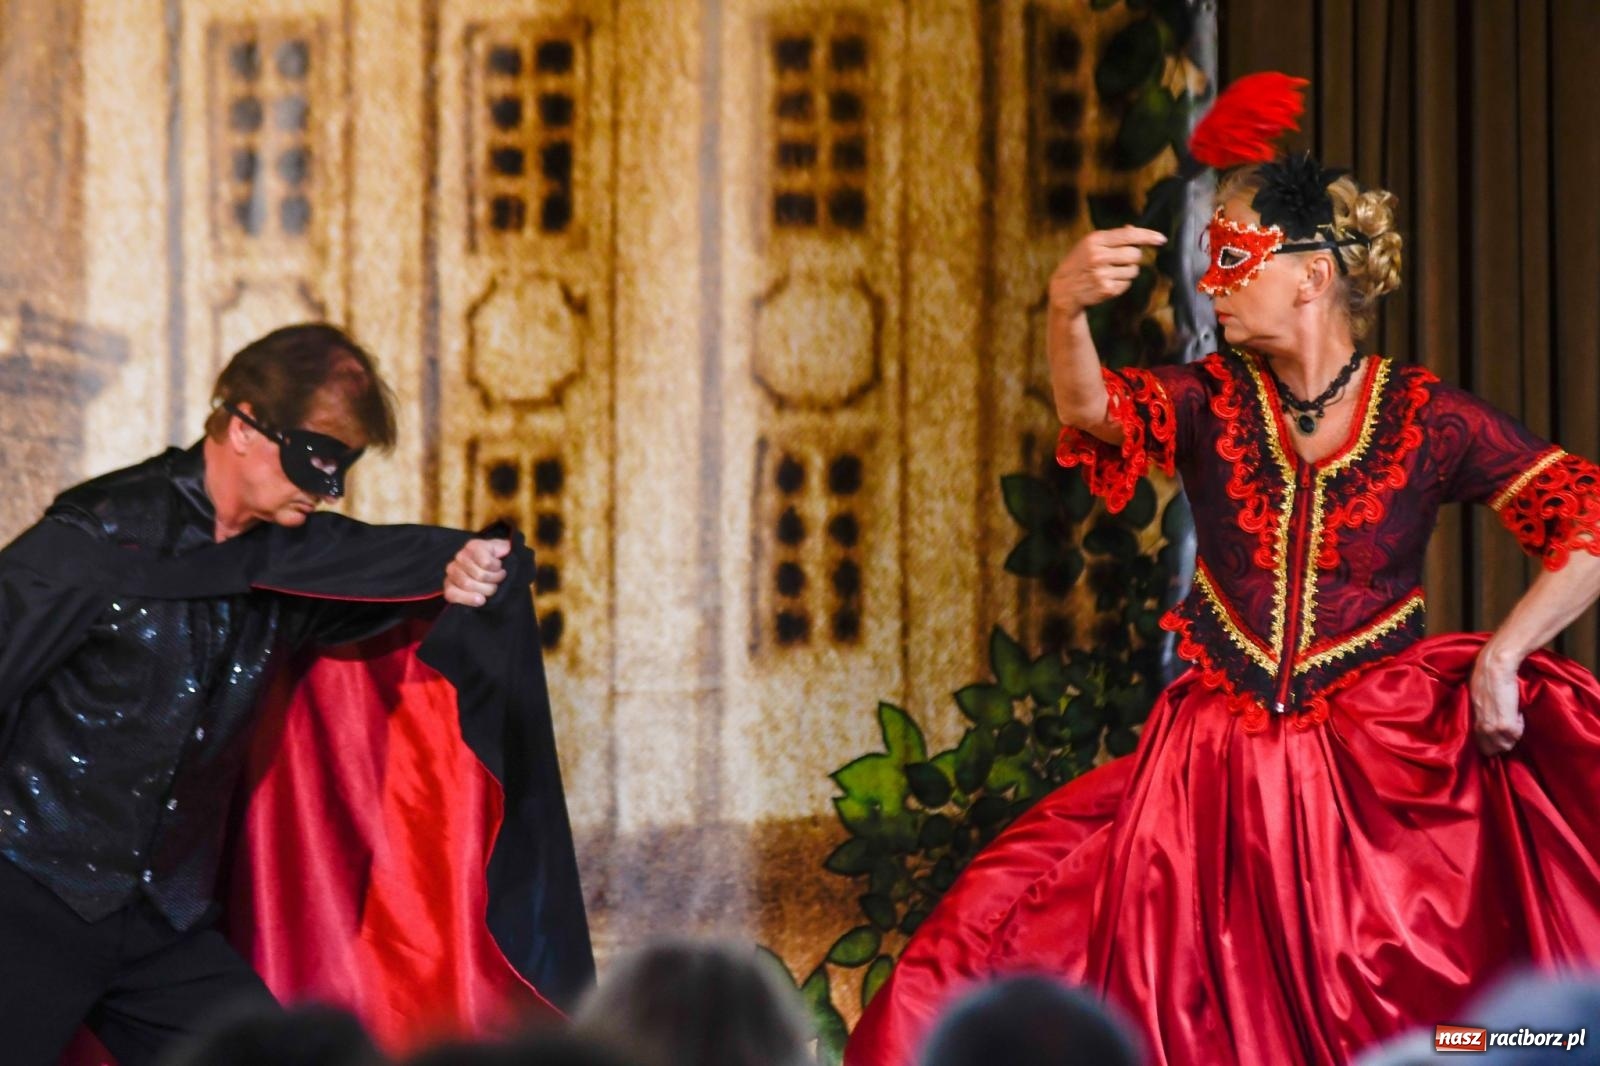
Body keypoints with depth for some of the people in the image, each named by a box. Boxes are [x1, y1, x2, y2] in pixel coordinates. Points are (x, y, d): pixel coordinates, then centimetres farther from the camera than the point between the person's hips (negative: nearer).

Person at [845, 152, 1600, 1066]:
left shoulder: (1429, 418, -3)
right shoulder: (1213, 401, 3)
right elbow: (1094, 409, -18)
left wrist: (1500, 660, -18)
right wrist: (1067, 312, -39)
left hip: (1380, 772, -2)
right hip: (1218, 773, 2)